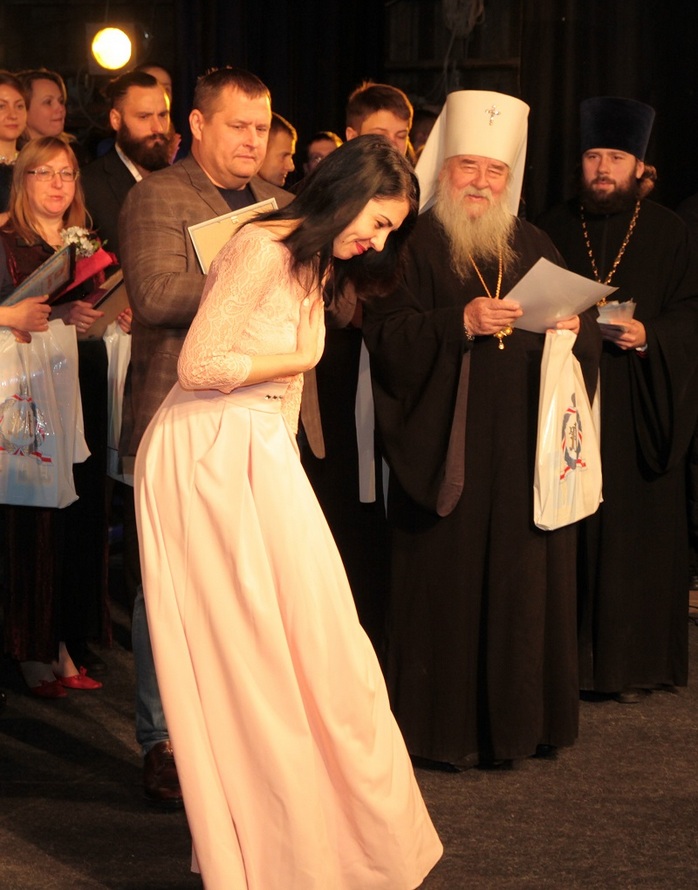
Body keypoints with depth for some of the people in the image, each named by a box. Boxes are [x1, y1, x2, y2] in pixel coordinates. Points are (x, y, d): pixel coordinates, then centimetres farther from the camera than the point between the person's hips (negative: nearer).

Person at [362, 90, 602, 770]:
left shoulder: (532, 247, 16)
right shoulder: (413, 247, 1)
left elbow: (586, 339, 16)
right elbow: (386, 337, -11)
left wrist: (573, 329, -7)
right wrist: (460, 324, -24)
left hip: (525, 450, 4)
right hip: (446, 449, -4)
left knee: (523, 583, 5)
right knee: (447, 584, -3)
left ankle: (516, 720, 16)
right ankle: (444, 729, 6)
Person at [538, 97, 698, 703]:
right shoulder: (554, 228, 9)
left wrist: (648, 334, -15)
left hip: (638, 409, -1)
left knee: (636, 529, -1)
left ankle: (632, 661, 7)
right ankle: (569, 653, 5)